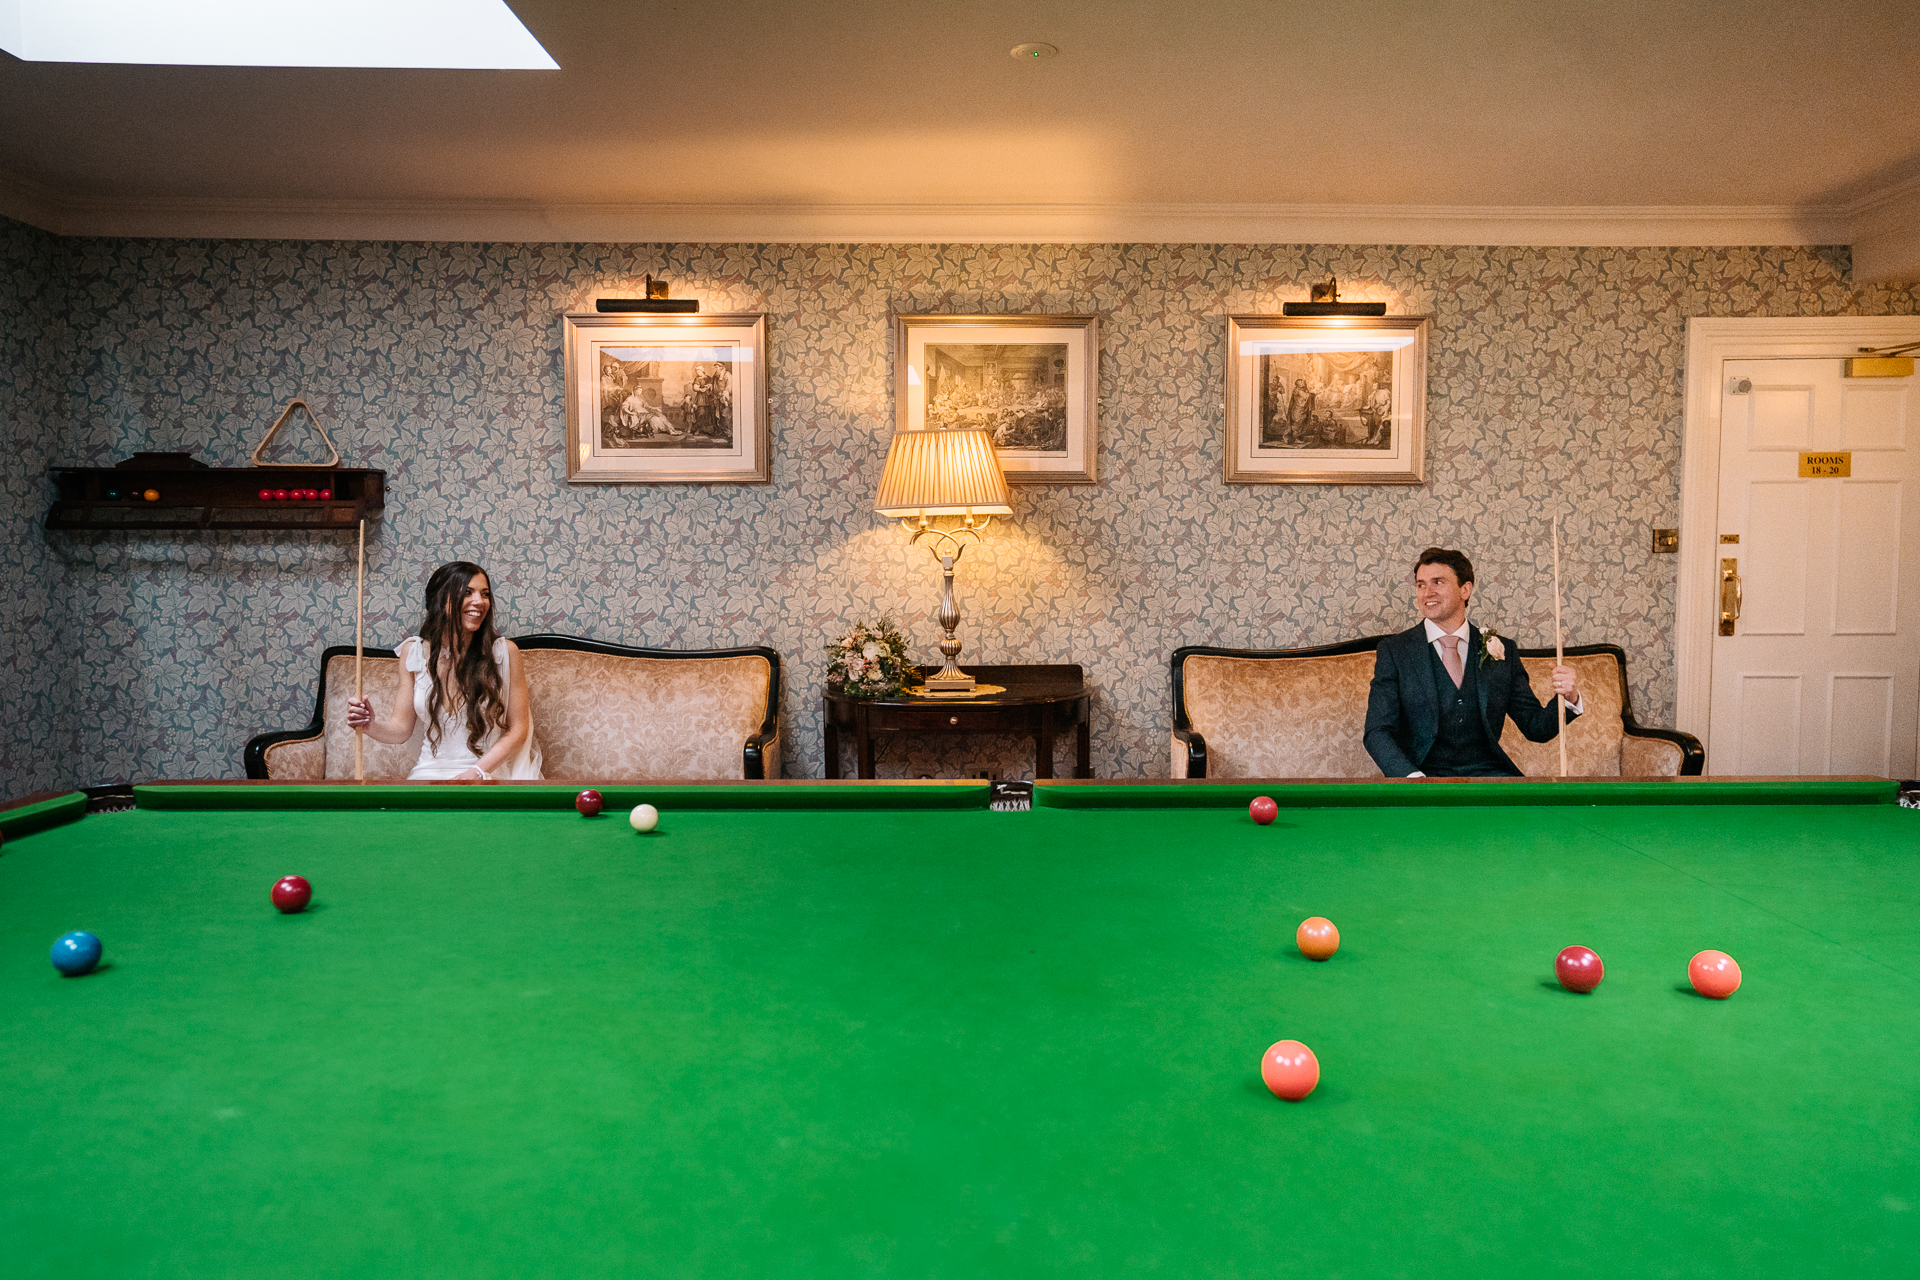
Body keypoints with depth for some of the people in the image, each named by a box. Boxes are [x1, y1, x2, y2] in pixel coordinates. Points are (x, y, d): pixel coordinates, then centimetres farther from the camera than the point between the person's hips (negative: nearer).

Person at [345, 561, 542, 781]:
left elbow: (518, 729, -1)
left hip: (489, 773, -3)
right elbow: (401, 728, 9)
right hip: (430, 772, 3)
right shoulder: (413, 652, 5)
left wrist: (478, 772, -12)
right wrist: (370, 725, -12)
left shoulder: (504, 651, -3)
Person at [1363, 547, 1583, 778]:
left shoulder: (1501, 651, 10)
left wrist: (1567, 698, -7)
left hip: (1487, 772, 3)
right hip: (1423, 773, -2)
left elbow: (1536, 727, 14)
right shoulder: (1393, 651, 3)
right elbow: (1377, 732, -5)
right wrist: (1413, 777, -23)